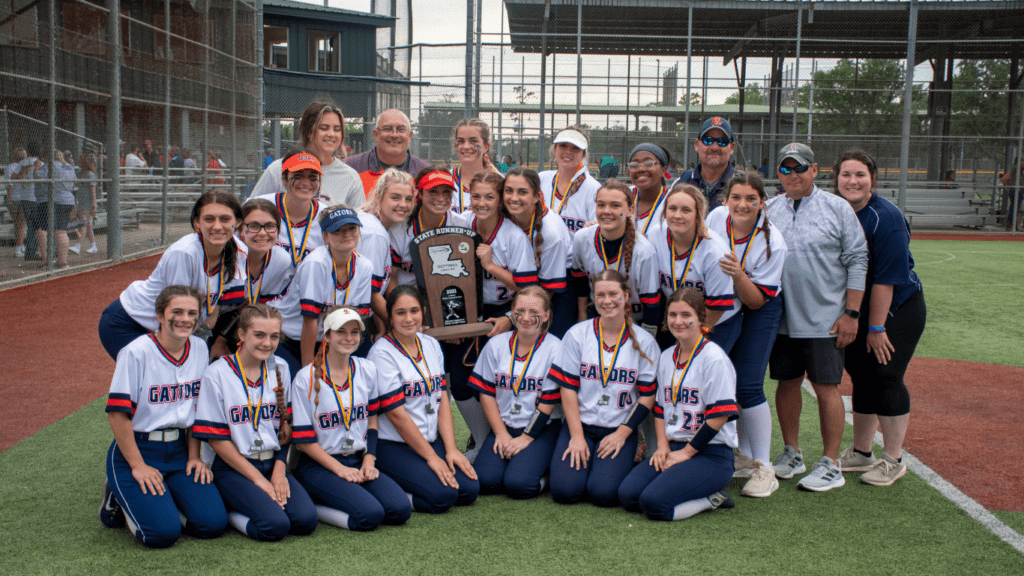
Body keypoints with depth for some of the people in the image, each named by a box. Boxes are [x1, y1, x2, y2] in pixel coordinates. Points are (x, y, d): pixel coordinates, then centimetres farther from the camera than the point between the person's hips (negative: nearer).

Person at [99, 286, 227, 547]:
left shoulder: (199, 348, 3)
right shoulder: (137, 352, -15)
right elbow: (118, 413, -15)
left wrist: (194, 456, 5)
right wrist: (137, 466, -15)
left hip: (179, 450, 5)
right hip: (136, 449, -5)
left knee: (213, 524, -10)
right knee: (163, 532, -18)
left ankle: (162, 500, 18)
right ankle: (120, 498, 12)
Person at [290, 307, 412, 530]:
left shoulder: (367, 370, 6)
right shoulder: (306, 378, -8)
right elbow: (303, 440, -8)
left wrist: (369, 460, 0)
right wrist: (340, 469, -13)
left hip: (359, 461, 5)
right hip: (319, 465, -5)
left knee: (400, 510, -18)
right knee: (370, 515, -27)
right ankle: (311, 506, -4)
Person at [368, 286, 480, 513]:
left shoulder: (431, 345, 9)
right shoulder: (382, 353, -12)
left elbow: (442, 400, 8)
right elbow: (396, 414, -15)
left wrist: (451, 450, -3)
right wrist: (431, 458, -13)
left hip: (431, 441, 7)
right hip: (394, 447, -7)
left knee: (469, 490, -12)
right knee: (442, 495, -25)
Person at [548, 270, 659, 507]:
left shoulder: (644, 342, 0)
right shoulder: (577, 334, -1)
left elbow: (647, 396, 1)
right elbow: (568, 388, -2)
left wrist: (621, 434, -9)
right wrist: (577, 437, -9)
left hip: (620, 429, -1)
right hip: (580, 424, 1)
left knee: (603, 493, -22)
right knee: (564, 490, -19)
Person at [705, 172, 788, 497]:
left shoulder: (772, 244, -25)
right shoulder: (716, 217, -14)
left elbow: (757, 300, -21)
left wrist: (739, 275, -39)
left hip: (760, 313, -5)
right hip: (720, 309, 5)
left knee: (747, 386, -13)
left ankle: (763, 469, -3)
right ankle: (744, 457, 22)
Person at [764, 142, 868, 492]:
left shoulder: (837, 208, -2)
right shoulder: (768, 210, 9)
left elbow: (857, 261, -3)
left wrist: (851, 312, -9)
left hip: (825, 319, -4)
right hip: (781, 318, 4)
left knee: (825, 387, -2)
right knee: (787, 383, 11)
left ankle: (831, 465, 7)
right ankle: (791, 454, 25)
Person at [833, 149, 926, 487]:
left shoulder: (885, 217, -18)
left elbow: (886, 278, -19)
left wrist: (876, 327, -19)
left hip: (897, 309, -6)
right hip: (857, 310, 6)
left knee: (886, 377, -7)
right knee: (861, 378, 11)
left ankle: (893, 461, 6)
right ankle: (860, 453, 23)